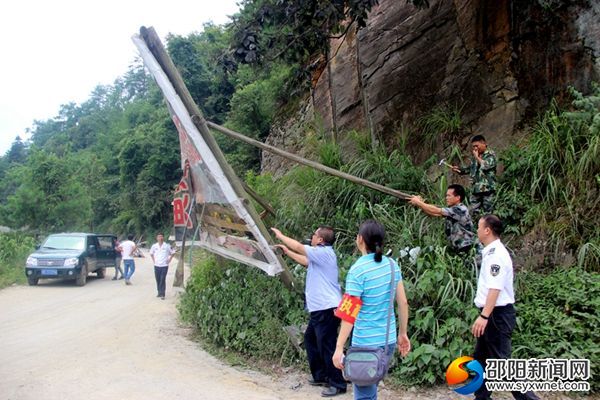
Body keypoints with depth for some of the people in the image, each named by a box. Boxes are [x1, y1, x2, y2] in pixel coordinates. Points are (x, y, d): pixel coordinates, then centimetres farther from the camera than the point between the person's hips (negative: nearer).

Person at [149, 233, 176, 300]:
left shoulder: (167, 246, -3)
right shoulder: (154, 246, 4)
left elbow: (172, 253, 8)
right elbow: (151, 253, 21)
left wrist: (169, 260, 1)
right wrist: (153, 260, 11)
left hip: (164, 265, -3)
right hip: (156, 265, 3)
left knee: (163, 280, -9)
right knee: (158, 280, 9)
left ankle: (162, 294, -9)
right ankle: (159, 292, 23)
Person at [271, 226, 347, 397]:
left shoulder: (324, 252, -15)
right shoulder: (320, 255, 16)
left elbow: (298, 246, -16)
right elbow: (305, 261, 29)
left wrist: (280, 235, -3)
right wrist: (287, 252, 29)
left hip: (327, 309, -11)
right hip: (320, 308, 11)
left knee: (326, 346, -5)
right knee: (310, 339, 18)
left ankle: (338, 384, 5)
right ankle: (321, 376, 27)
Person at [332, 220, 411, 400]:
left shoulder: (358, 270, -17)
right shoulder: (392, 264, 0)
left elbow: (350, 315, -18)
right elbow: (403, 303, 6)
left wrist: (339, 348, -14)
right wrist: (403, 334, 16)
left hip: (367, 343, -6)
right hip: (389, 340, 6)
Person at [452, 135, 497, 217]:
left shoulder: (491, 155, -1)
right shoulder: (475, 157, 17)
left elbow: (486, 166, -18)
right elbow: (469, 168, 27)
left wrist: (477, 156, -5)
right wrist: (458, 169, 10)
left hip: (487, 189, -6)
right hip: (475, 190, 6)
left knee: (487, 213, -2)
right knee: (473, 213, 3)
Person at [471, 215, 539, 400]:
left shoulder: (496, 254, -19)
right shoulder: (491, 252, 12)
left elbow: (495, 288, -28)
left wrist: (484, 316, -34)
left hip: (497, 315, -10)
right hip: (491, 314, 10)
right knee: (481, 357, 17)